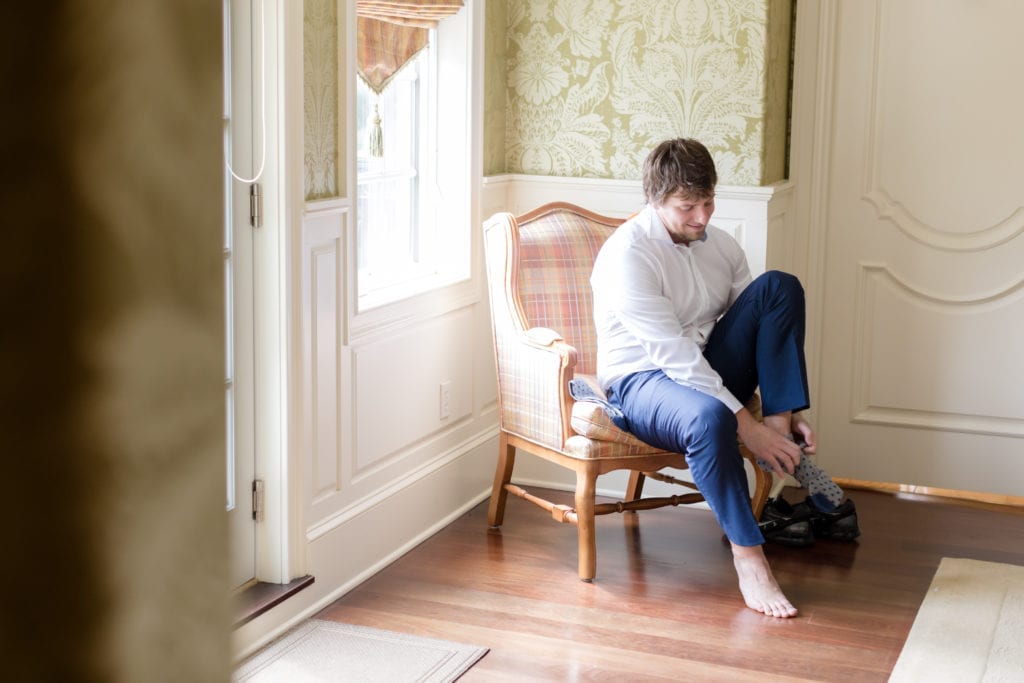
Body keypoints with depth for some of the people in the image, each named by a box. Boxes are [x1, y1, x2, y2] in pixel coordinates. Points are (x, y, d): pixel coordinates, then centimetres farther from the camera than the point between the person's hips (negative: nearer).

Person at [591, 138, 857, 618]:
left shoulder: (721, 246, 3)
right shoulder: (626, 255, -19)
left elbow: (764, 328, 8)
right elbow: (673, 354, -25)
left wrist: (785, 414, -7)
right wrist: (747, 426, -27)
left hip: (707, 374, 7)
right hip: (641, 382, -7)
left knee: (779, 286, -12)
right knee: (709, 418, -43)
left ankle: (782, 430, -17)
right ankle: (748, 558, -30)